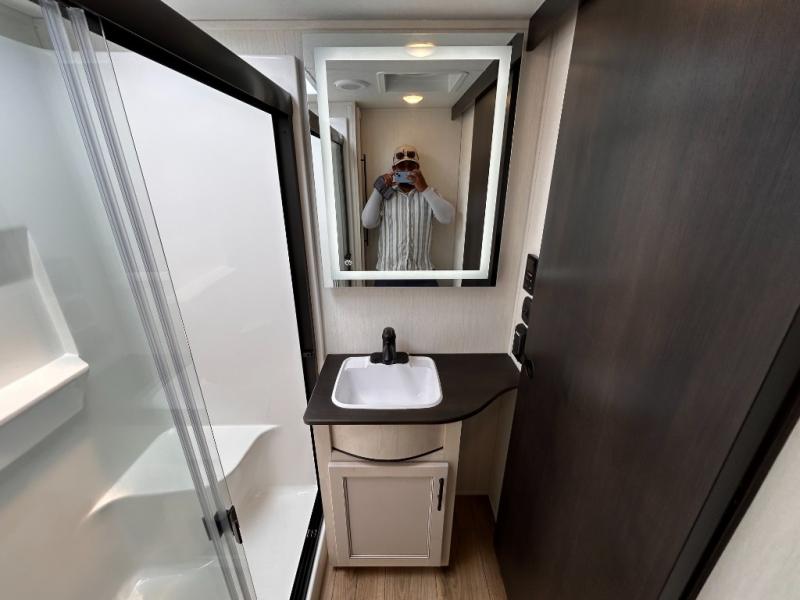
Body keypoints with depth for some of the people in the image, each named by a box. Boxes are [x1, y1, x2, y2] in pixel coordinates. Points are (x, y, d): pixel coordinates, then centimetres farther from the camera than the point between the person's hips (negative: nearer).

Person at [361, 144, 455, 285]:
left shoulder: (428, 194, 3)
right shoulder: (385, 195, 3)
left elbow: (448, 217, -14)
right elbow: (367, 222, -9)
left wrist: (425, 189, -20)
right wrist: (378, 189, -14)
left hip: (421, 271, 1)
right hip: (389, 271, 0)